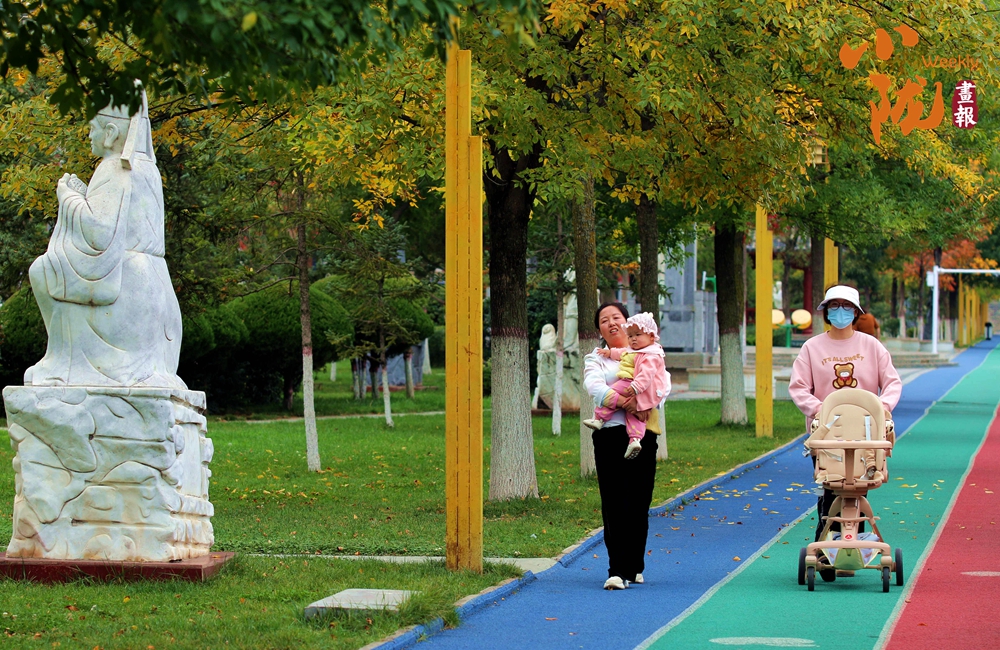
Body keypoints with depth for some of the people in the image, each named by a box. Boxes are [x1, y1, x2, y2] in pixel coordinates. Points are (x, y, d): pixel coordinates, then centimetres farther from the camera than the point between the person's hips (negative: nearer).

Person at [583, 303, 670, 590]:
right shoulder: (595, 359, 14)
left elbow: (663, 383, 2)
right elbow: (595, 386, -6)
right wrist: (623, 402, -22)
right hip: (610, 434, -2)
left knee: (639, 502, 2)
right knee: (615, 503, -10)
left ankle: (635, 567, 14)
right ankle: (618, 571, -13)